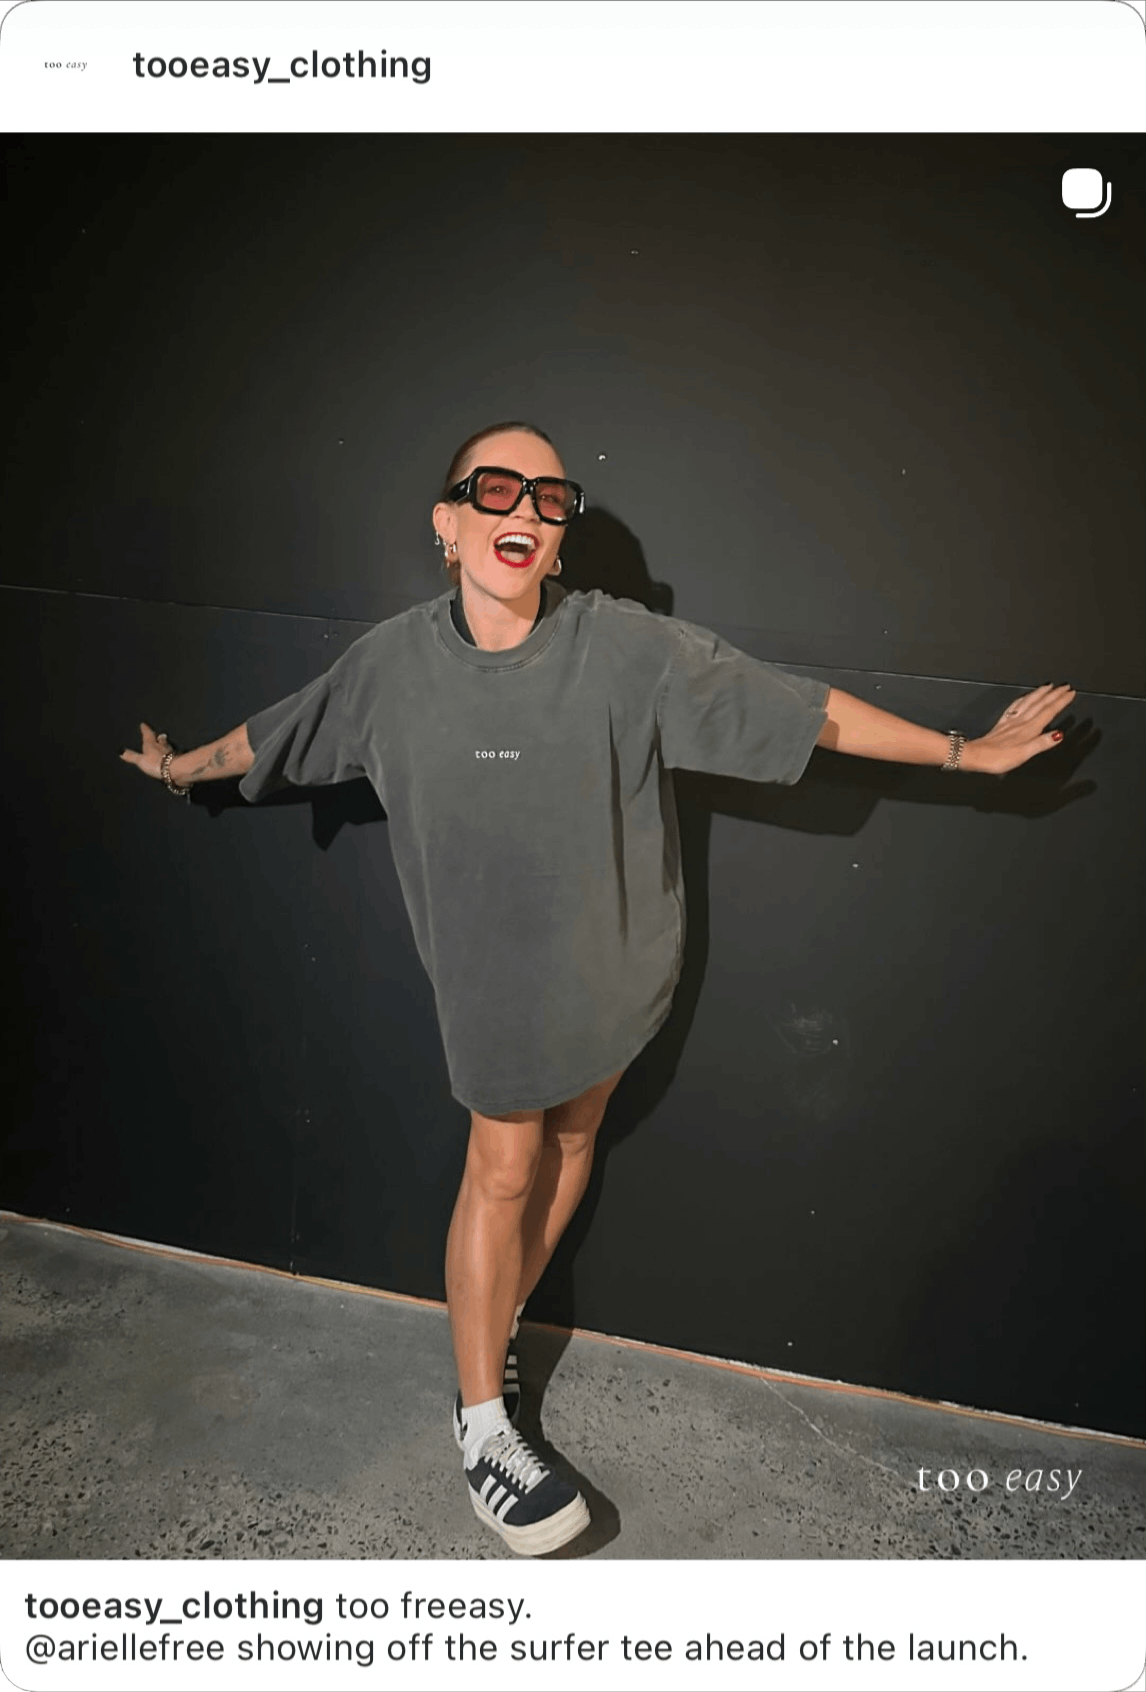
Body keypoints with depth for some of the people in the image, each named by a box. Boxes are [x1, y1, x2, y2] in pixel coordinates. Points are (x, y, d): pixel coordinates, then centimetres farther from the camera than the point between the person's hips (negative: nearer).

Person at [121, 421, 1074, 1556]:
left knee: (570, 1141, 17)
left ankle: (496, 1321, 44)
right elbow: (278, 733, 9)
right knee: (504, 1173, 6)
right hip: (489, 971, -1)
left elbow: (809, 712, -13)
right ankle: (482, 1416, 26)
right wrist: (189, 766, 24)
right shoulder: (394, 662, -10)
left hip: (609, 961, 1)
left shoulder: (627, 648, -16)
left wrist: (967, 752, -10)